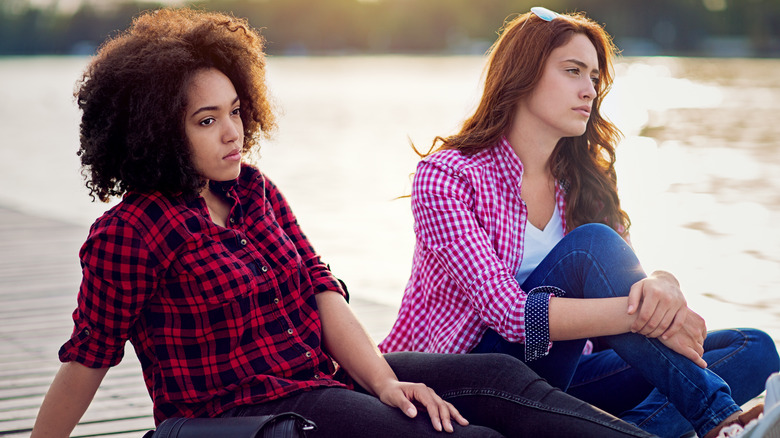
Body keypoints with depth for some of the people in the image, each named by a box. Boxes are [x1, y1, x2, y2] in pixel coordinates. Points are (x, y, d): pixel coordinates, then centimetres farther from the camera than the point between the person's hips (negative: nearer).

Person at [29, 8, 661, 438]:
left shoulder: (252, 190, 10)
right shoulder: (128, 235, -12)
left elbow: (320, 289, 4)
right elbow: (87, 360, -6)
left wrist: (383, 381, -9)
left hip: (323, 371, 8)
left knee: (496, 375, -10)